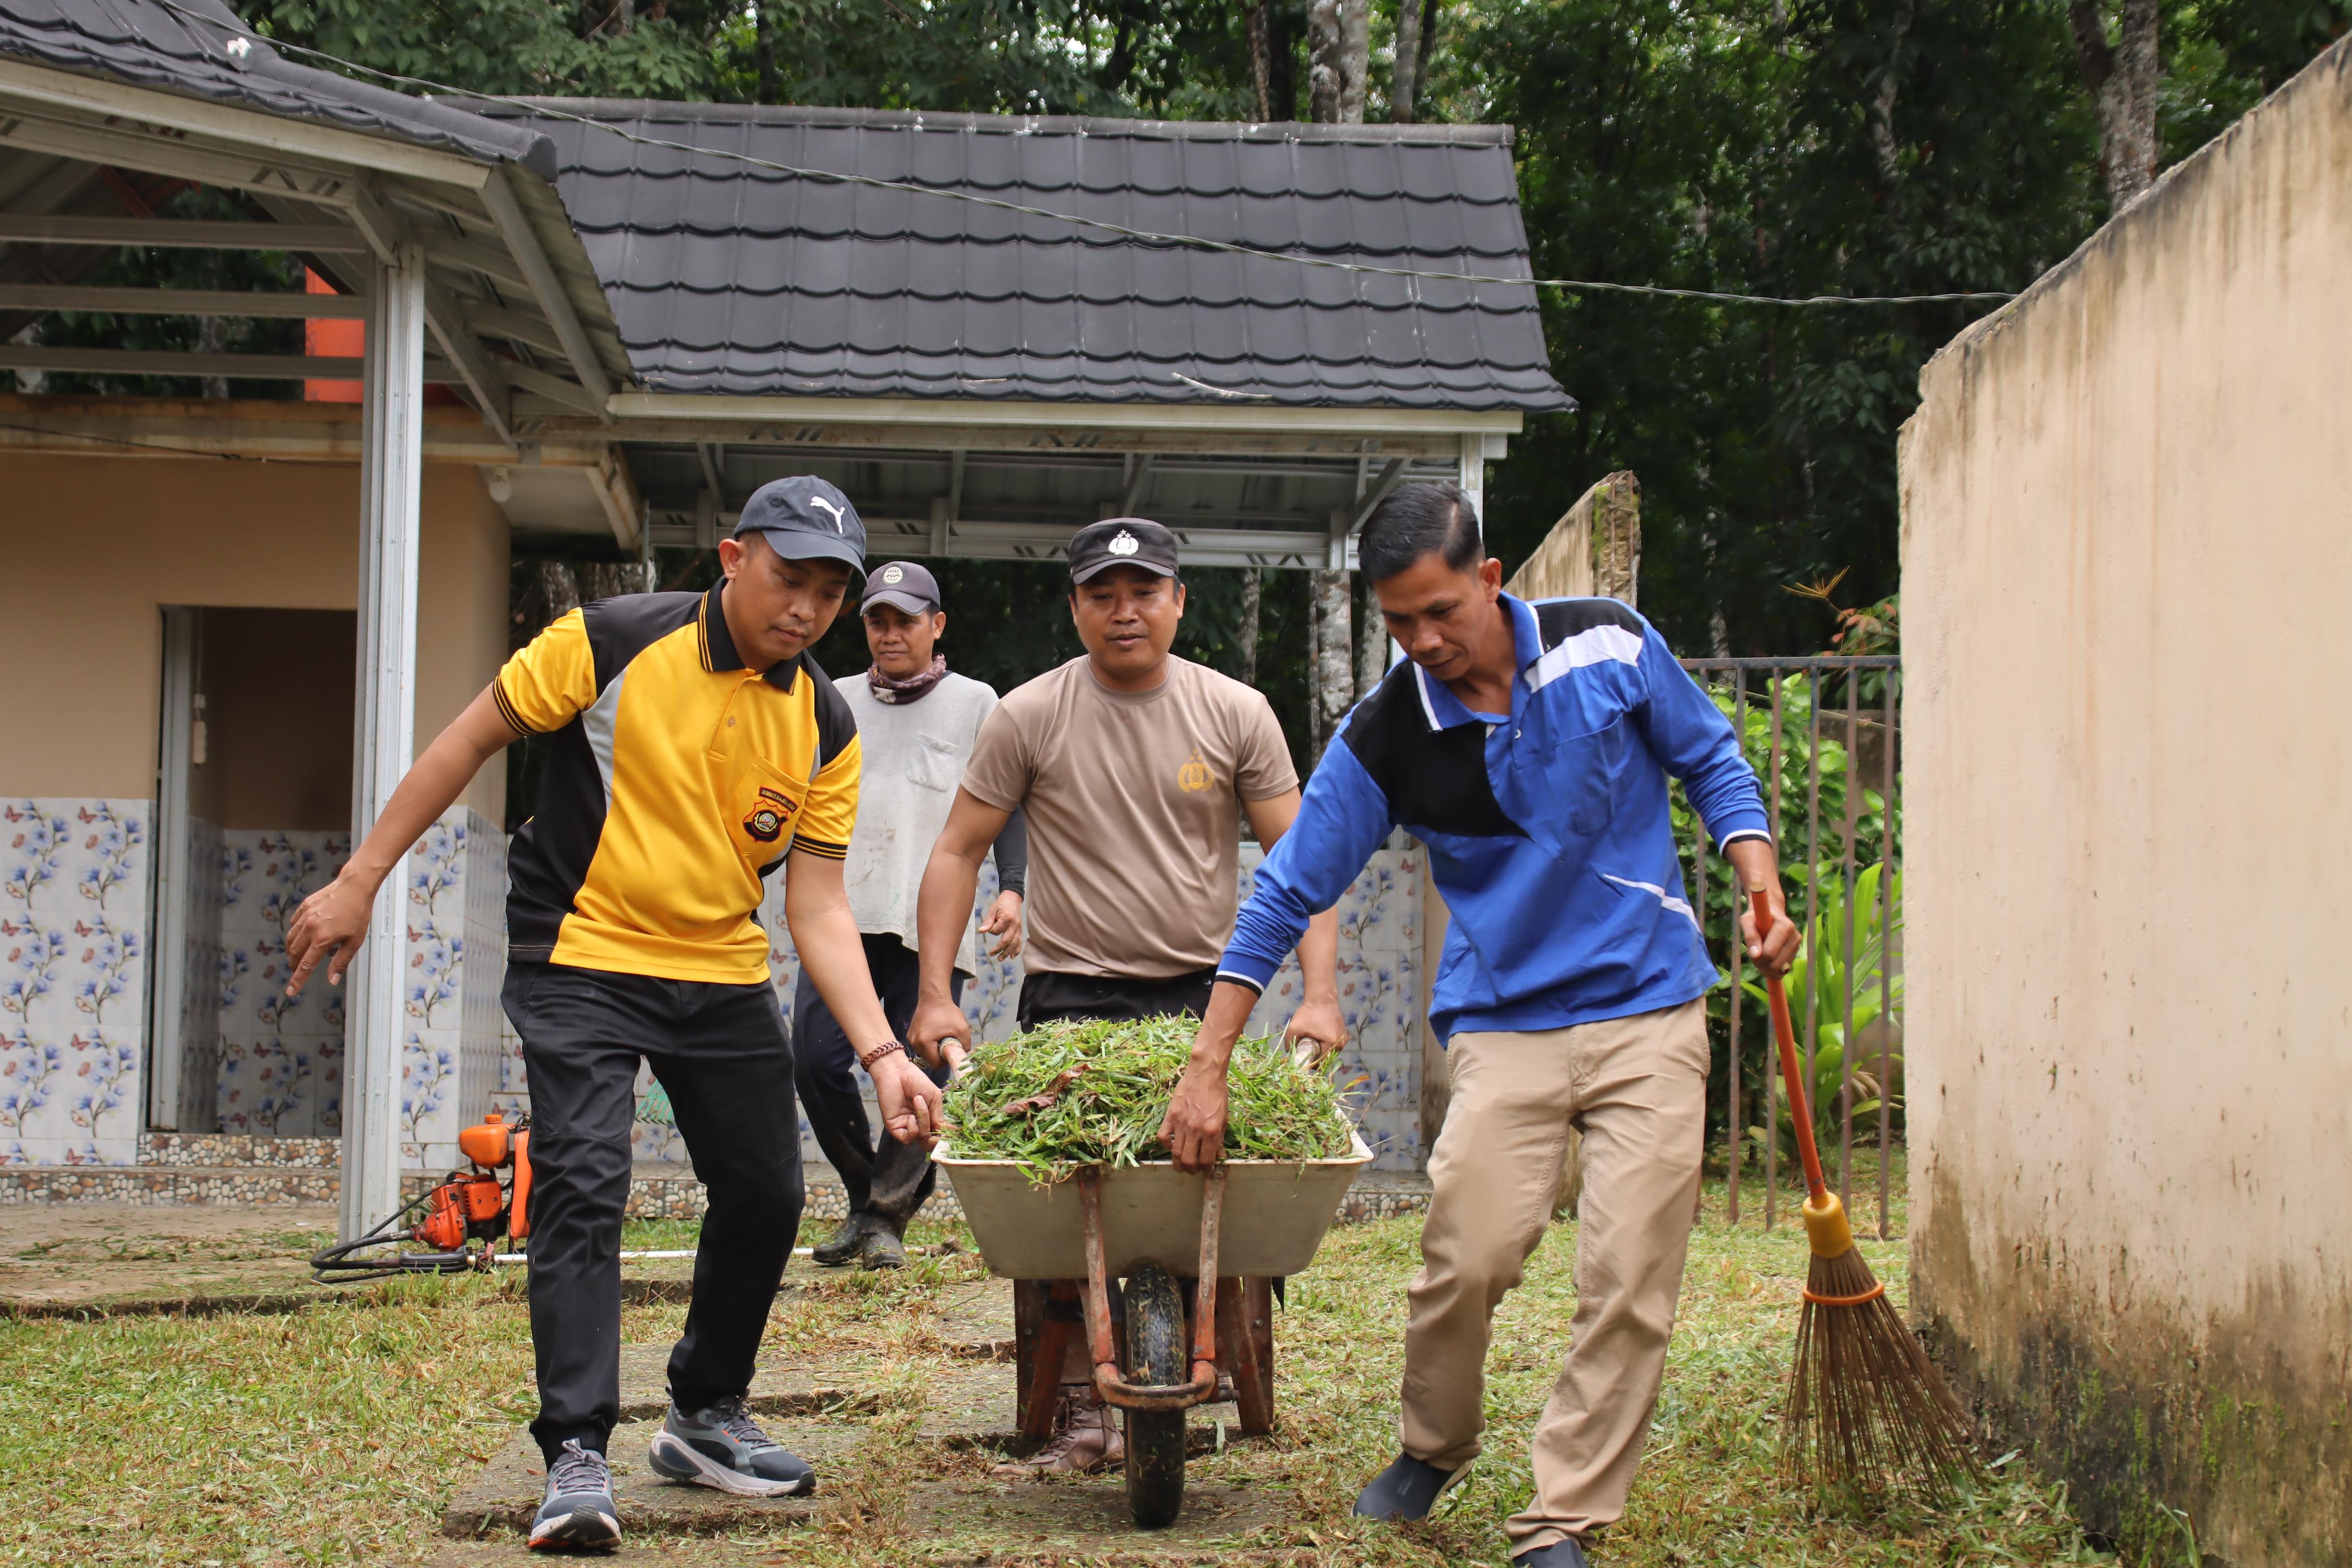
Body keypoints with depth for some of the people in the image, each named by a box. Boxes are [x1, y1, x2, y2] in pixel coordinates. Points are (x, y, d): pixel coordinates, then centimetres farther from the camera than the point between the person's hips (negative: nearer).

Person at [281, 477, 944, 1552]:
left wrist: (880, 1052, -14)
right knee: (582, 1187, -17)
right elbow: (468, 743, -6)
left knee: (766, 1194, 8)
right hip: (581, 958, -5)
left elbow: (818, 909, -2)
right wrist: (361, 880, -6)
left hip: (724, 977, 5)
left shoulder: (826, 729, -2)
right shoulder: (613, 644, -14)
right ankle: (577, 1458, -13)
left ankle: (706, 1417, 28)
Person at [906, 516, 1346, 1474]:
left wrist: (1319, 997, -9)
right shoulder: (1028, 718, 0)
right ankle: (1082, 1408, -4)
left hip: (1202, 995, 1)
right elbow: (957, 854, 4)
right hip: (1070, 994, -1)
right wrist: (935, 996, -5)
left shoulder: (1235, 714, 3)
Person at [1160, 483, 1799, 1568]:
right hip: (1502, 1024, 0)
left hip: (1649, 1011, 0)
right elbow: (1288, 892, -2)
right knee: (1467, 1258, -13)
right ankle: (1433, 1448, 17)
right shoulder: (1384, 736, -6)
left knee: (1630, 1281, -7)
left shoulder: (1607, 645, -5)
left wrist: (1762, 889, -5)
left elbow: (1712, 763, 10)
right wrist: (1206, 1069, -5)